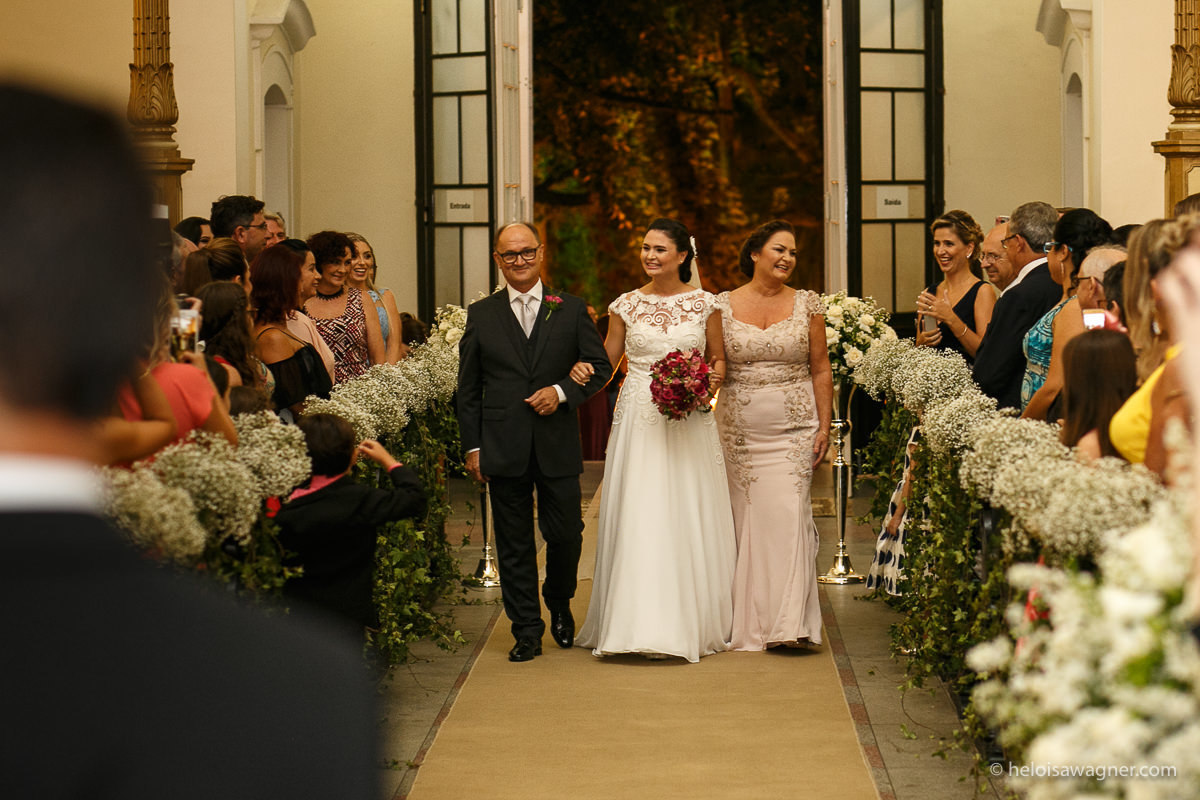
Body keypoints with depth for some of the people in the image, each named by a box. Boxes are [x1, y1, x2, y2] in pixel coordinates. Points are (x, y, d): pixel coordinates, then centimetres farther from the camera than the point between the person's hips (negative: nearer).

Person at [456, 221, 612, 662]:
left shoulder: (570, 310, 6)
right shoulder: (481, 315, 7)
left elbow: (599, 366, 6)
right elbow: (468, 388, 7)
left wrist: (561, 392, -11)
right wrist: (472, 445, 1)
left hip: (557, 445, 0)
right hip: (503, 449, 0)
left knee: (565, 534, 4)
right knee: (514, 543, 3)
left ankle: (559, 602, 33)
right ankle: (526, 630, 12)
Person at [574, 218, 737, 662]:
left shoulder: (704, 304, 4)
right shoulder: (626, 305, 5)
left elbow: (718, 359, 13)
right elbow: (604, 362, 12)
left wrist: (712, 379, -8)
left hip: (689, 424, 0)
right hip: (639, 421, 0)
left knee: (689, 521, 1)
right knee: (638, 520, -3)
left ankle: (692, 623, 10)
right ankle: (639, 623, 2)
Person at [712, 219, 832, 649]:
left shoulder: (807, 304, 5)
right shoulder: (723, 305, 4)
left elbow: (821, 369, 6)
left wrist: (824, 426, 0)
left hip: (794, 427, -1)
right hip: (739, 429, 1)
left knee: (788, 514, -10)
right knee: (746, 518, 2)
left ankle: (789, 622, -9)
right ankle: (748, 625, 10)